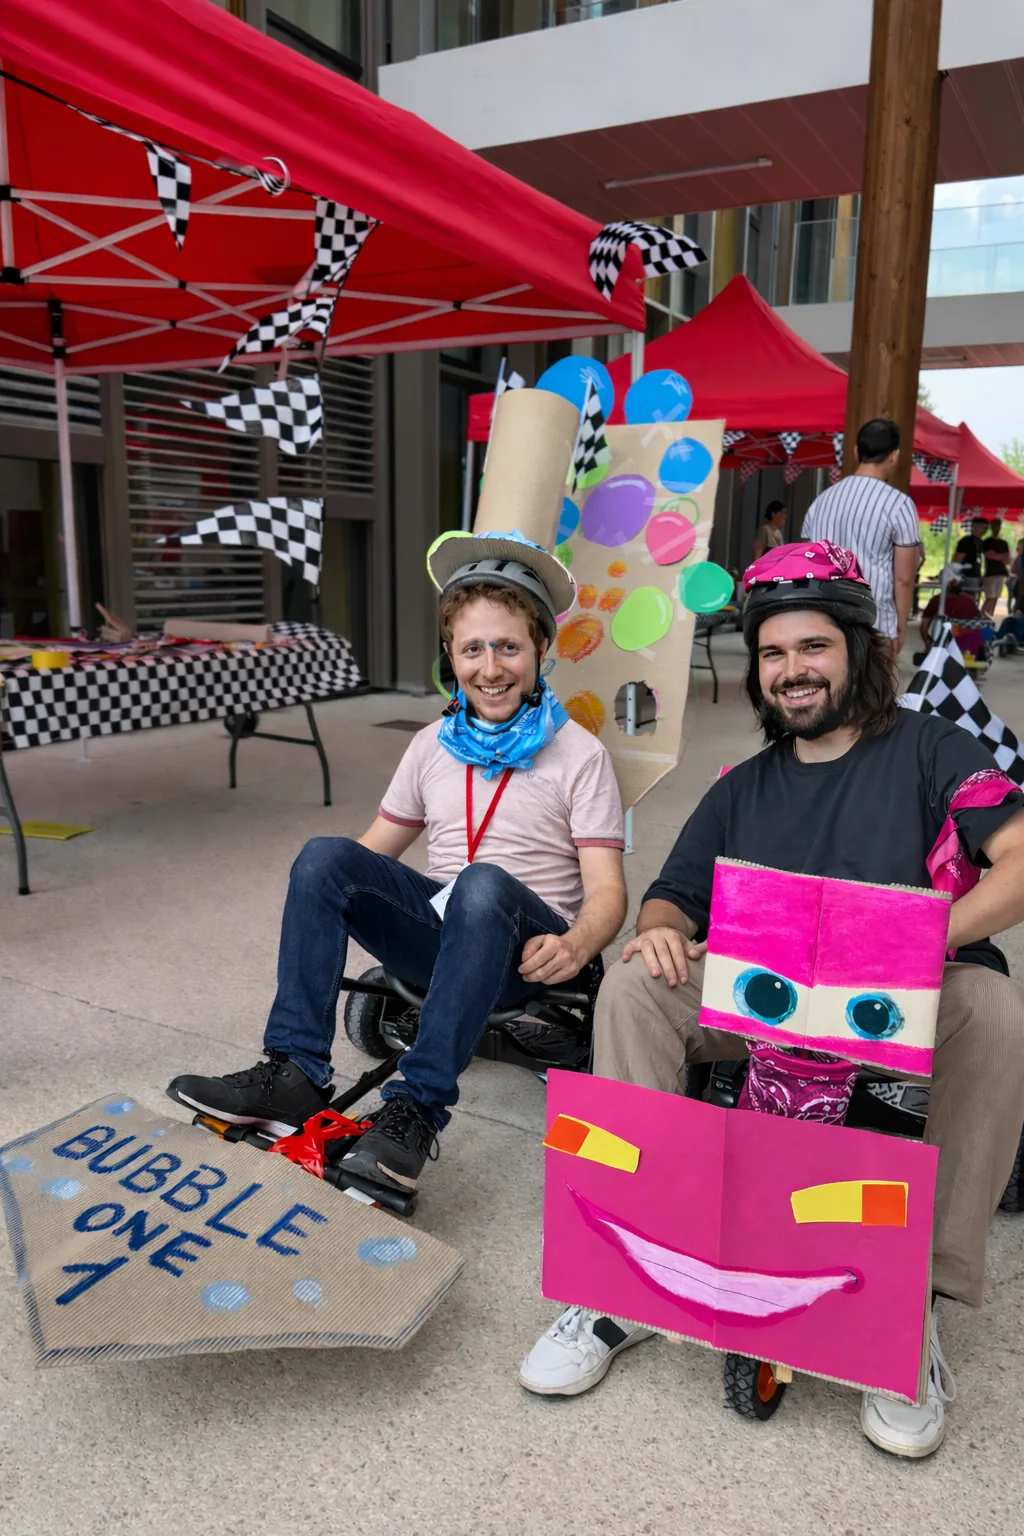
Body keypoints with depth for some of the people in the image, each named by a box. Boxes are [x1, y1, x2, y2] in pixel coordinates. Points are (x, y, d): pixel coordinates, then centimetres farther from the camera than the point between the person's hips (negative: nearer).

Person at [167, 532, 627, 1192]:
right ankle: (295, 1073, -19)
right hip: (435, 930, 4)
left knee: (484, 884, -37)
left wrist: (576, 945, -33)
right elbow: (375, 848, 14)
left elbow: (607, 891, -10)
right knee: (325, 855, -19)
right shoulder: (433, 745, 11)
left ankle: (419, 1106, -35)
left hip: (519, 951, -4)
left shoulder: (579, 754, -3)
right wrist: (330, 893, -9)